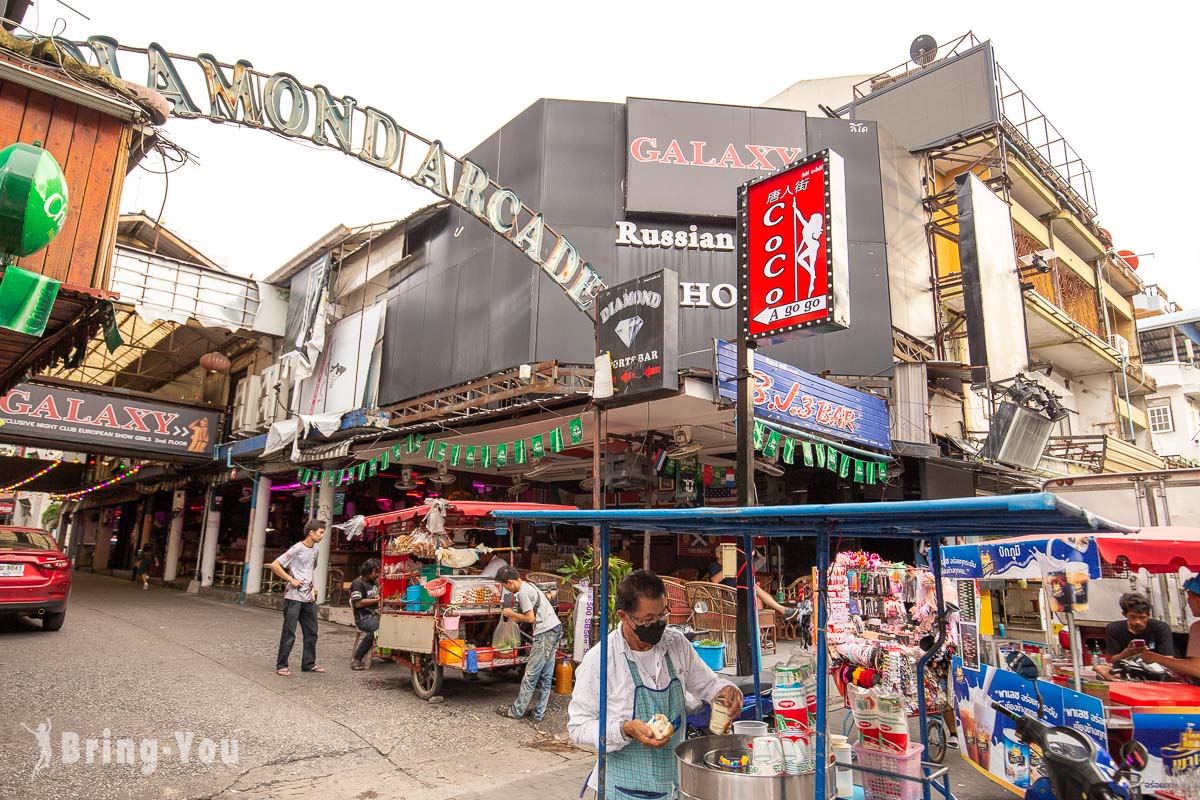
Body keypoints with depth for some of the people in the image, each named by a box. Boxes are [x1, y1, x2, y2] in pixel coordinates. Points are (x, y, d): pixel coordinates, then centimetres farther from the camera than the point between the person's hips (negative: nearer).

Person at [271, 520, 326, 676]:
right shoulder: (297, 549, -12)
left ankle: (309, 664, 20)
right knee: (289, 634, 0)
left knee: (311, 633, 11)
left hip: (308, 599, 7)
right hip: (294, 598, -7)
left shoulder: (315, 550, 11)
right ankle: (281, 665, 12)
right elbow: (274, 565, -15)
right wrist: (291, 580, -16)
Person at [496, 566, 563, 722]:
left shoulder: (523, 592, -12)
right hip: (556, 629, 10)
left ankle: (517, 711, 9)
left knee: (531, 675, 0)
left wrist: (512, 614, 0)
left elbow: (530, 618, -13)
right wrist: (515, 616, 18)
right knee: (546, 676, 11)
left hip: (545, 632, -10)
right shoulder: (528, 586, 17)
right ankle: (539, 713, 17)